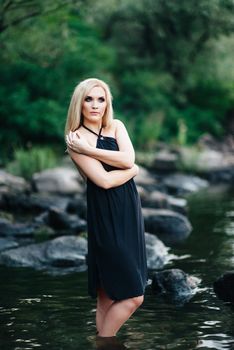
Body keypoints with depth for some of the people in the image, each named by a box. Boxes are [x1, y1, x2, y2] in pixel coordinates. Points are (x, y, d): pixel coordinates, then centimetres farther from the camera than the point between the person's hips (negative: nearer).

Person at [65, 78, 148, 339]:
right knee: (133, 296, -7)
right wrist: (134, 170, 0)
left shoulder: (117, 126, 11)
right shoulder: (75, 138, -7)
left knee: (109, 294, 8)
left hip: (129, 210, 6)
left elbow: (128, 159, -8)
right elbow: (104, 180, -15)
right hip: (105, 216, -6)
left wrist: (88, 149, -11)